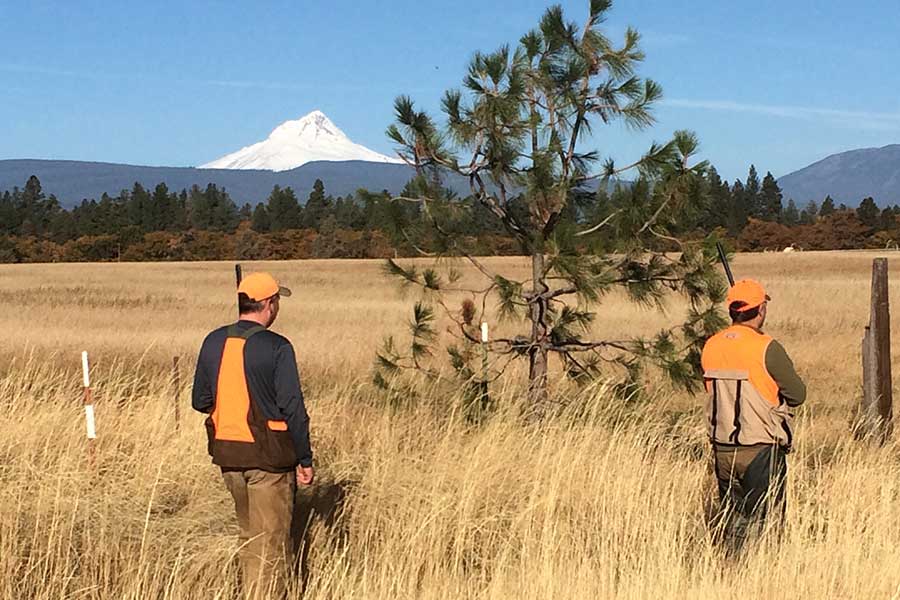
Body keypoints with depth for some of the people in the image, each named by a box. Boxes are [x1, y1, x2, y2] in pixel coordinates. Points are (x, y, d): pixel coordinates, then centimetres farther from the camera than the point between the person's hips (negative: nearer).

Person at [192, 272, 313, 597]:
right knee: (271, 541, 4)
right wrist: (305, 459, -6)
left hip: (227, 454, 6)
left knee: (249, 534, 21)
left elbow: (200, 401, 7)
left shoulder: (213, 342, 2)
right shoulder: (276, 347, -14)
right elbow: (293, 408, -14)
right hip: (268, 456, -6)